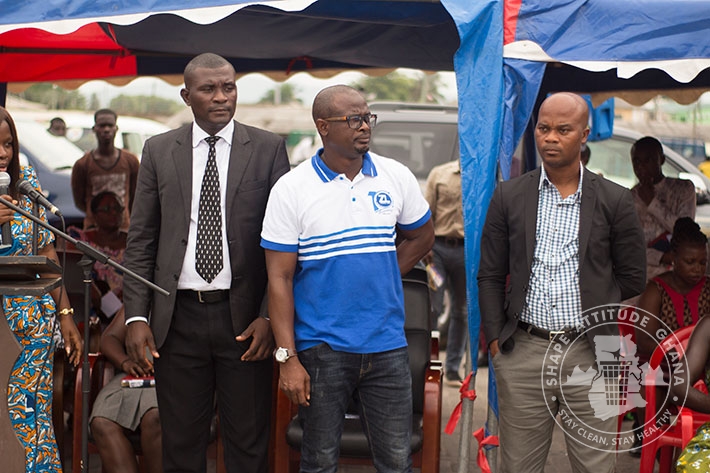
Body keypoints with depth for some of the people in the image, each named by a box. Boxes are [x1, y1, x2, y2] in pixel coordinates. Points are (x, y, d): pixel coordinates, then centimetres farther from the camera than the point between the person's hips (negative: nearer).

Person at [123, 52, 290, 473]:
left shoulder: (268, 149, 2)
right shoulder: (159, 151, 7)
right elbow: (141, 240, 7)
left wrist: (269, 316, -8)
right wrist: (136, 315, -2)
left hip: (244, 317, -1)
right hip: (178, 318, 2)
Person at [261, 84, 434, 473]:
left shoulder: (396, 177, 3)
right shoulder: (291, 190, -6)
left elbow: (421, 237, 20)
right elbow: (279, 278, -7)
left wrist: (378, 278, 7)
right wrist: (287, 358, -13)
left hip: (386, 345, 2)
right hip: (321, 349, -2)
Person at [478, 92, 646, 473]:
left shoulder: (614, 201, 2)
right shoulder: (508, 196, 6)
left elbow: (632, 278, 9)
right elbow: (490, 276, 8)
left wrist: (588, 303, 10)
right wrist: (495, 339, 2)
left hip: (591, 355, -1)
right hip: (523, 353, 1)